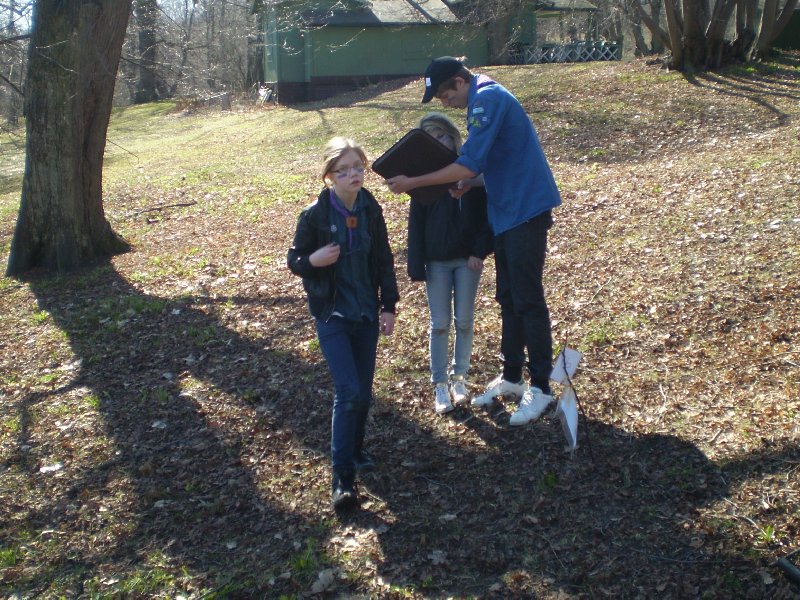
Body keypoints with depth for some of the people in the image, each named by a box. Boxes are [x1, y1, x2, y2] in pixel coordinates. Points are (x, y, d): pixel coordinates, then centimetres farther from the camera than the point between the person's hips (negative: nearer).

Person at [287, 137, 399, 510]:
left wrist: (389, 306, 5)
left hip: (366, 313, 4)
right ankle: (342, 477, -3)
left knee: (363, 394, 10)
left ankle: (355, 449, 35)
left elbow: (384, 262, 8)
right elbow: (294, 261, -1)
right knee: (348, 392, -13)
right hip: (331, 314, -4)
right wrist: (314, 260, -23)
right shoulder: (315, 215, -10)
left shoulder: (371, 210, 0)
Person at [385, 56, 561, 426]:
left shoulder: (487, 99, -17)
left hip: (526, 210, -10)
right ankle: (511, 377, 25)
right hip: (506, 211, 10)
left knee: (528, 300, -4)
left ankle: (540, 387, 5)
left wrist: (413, 183, -18)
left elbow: (469, 165, -23)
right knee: (508, 298, 15)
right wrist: (471, 183, 4)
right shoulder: (485, 99, 15)